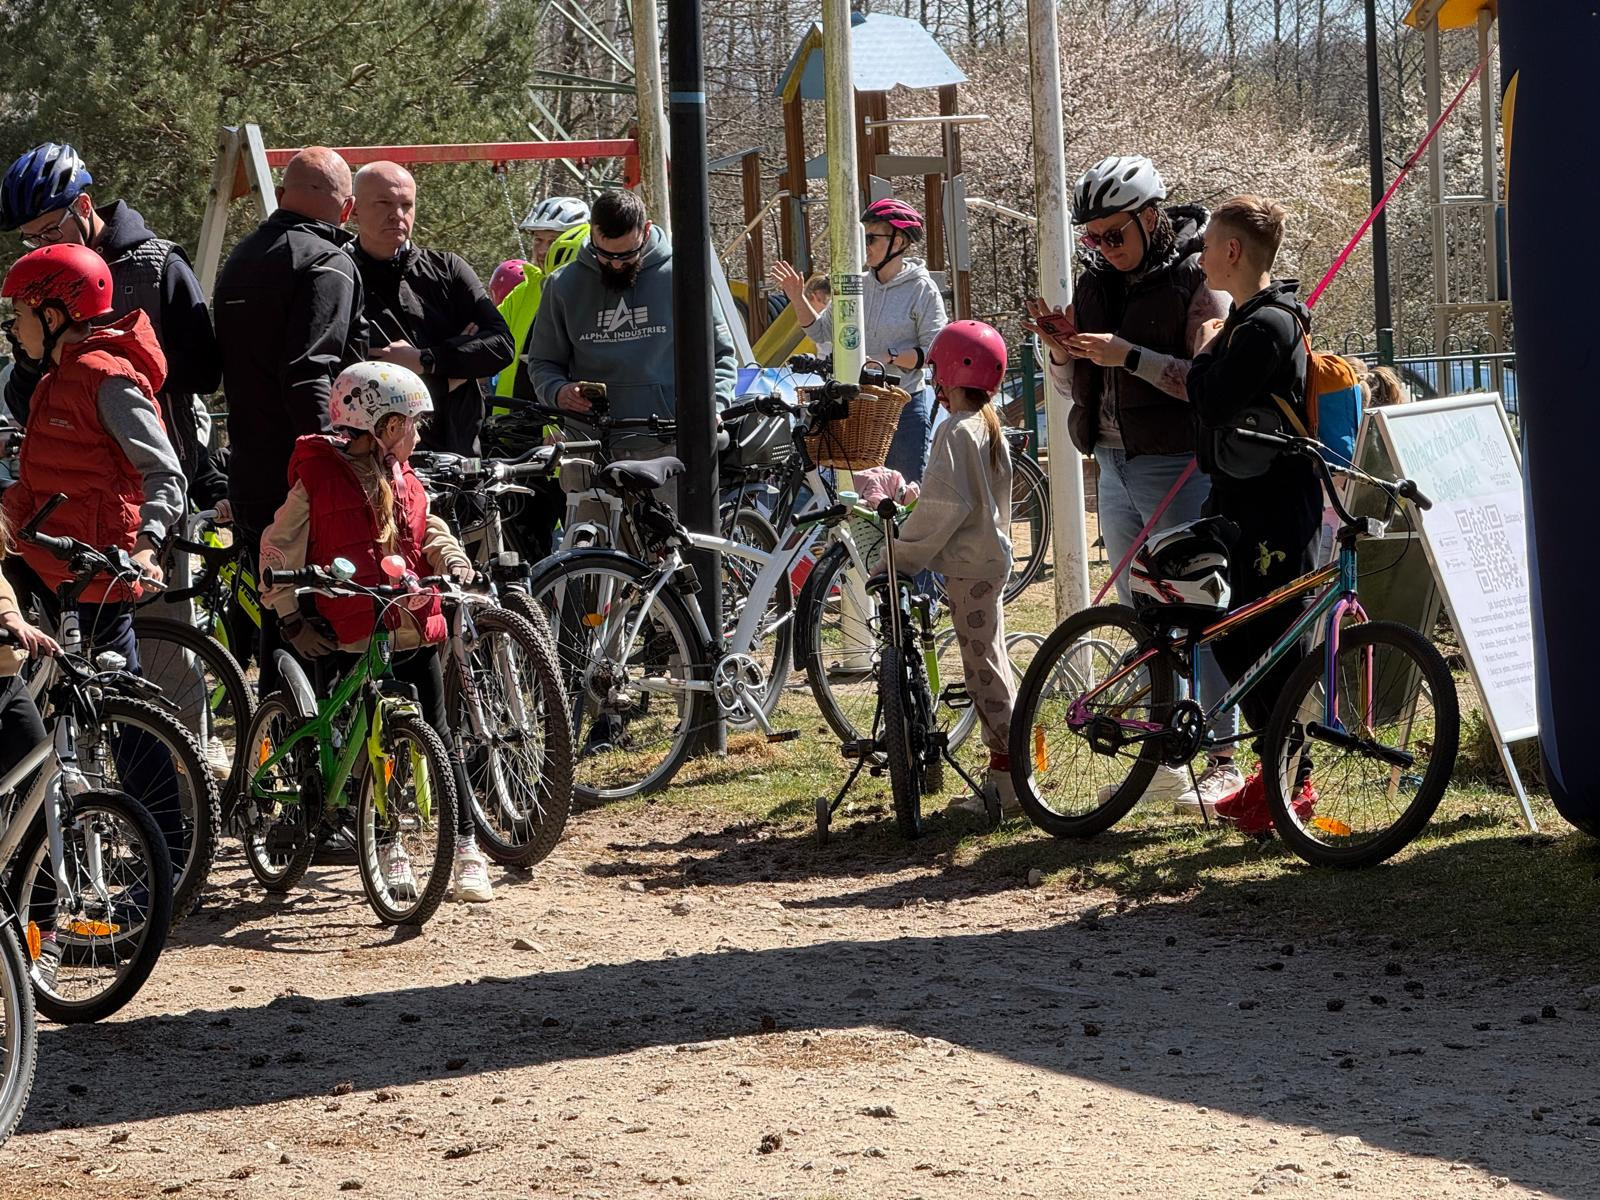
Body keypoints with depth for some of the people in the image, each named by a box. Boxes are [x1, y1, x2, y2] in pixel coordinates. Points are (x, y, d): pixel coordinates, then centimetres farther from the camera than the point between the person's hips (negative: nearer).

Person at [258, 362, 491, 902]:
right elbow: (280, 549, -3)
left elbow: (427, 528, 22)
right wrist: (291, 617, -6)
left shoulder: (403, 478, 11)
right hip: (350, 636, -5)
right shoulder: (317, 477, -7)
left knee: (439, 734, 3)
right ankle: (390, 850, 11)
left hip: (415, 629, 5)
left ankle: (466, 849, 7)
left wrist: (450, 558, 0)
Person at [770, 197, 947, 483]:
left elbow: (933, 352, -11)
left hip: (905, 408, -5)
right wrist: (798, 298, 4)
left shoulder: (922, 289, -6)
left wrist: (889, 359, -21)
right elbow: (821, 331, 16)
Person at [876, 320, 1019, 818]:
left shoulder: (955, 432, -16)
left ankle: (1009, 782, -9)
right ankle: (1001, 772, 19)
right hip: (990, 555, 10)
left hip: (968, 566, -10)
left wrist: (901, 556, -17)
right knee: (989, 667, 14)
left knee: (984, 670, -8)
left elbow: (944, 506, -22)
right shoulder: (991, 428, 14)